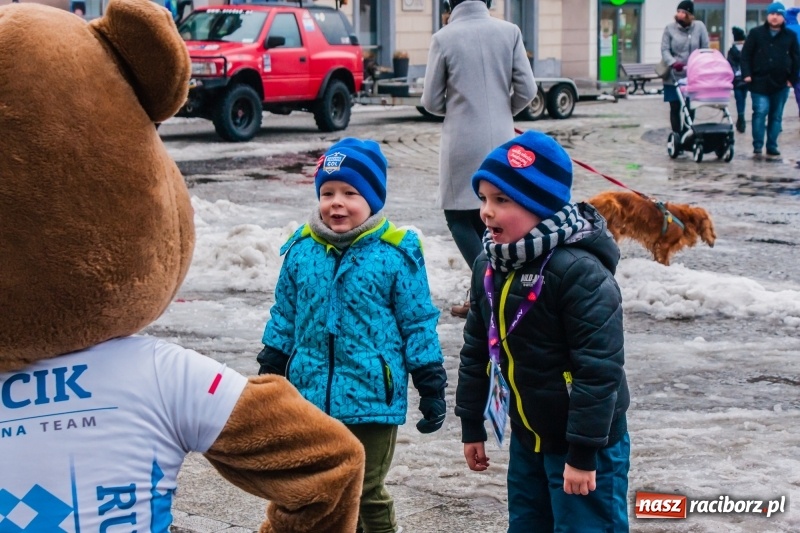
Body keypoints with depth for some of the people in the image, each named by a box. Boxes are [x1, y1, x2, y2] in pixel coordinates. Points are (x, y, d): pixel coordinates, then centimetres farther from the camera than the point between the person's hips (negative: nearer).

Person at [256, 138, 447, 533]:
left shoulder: (395, 253, -9)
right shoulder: (302, 249, 2)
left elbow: (418, 324, -3)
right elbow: (284, 318, 13)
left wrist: (431, 387, -2)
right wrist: (268, 374, 15)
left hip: (372, 397, -4)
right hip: (311, 396, 4)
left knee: (367, 492, 7)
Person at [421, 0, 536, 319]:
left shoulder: (444, 38, -9)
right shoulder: (509, 32, -3)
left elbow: (431, 101, -2)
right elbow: (527, 90, -1)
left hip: (463, 141, -3)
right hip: (501, 140, 4)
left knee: (458, 215, 7)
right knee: (485, 215, 15)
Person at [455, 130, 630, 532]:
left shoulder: (579, 272, -25)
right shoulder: (490, 266, 1)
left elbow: (599, 368, -25)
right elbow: (477, 350, 12)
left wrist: (583, 452, -22)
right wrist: (471, 426, 14)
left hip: (586, 442, -8)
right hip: (527, 438, 8)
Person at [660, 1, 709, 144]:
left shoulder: (699, 27, 0)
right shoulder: (670, 28, -1)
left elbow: (705, 49, 2)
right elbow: (665, 50, -5)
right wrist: (673, 62, -23)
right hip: (674, 76, -1)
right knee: (675, 108, 2)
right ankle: (676, 137, 8)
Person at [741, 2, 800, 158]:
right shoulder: (756, 33, 2)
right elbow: (746, 55, 2)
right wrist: (747, 74, -8)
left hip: (781, 84, 3)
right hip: (760, 82, -3)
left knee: (776, 116, 7)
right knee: (760, 112, -12)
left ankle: (772, 147, 13)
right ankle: (757, 146, -8)